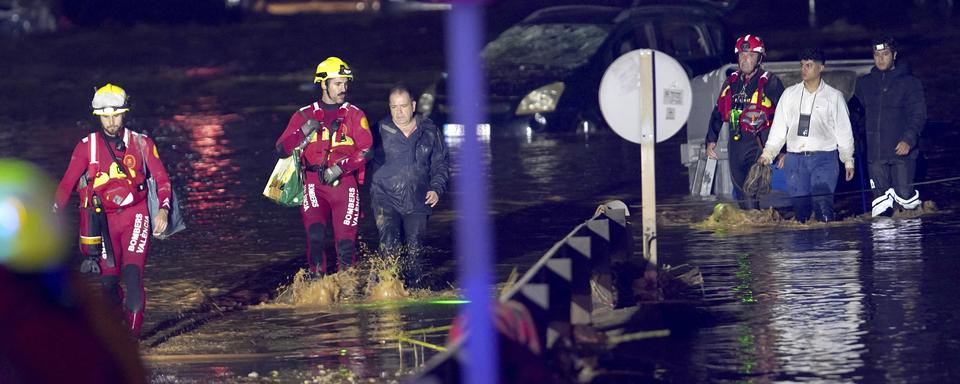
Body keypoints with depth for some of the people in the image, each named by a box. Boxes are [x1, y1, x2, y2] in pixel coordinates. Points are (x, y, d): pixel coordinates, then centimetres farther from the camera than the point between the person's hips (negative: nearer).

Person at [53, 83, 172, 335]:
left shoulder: (141, 143, 3)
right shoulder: (87, 146, 3)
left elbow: (161, 179, 3)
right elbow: (67, 183, 1)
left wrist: (163, 210, -13)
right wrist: (54, 217, -9)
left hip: (135, 215, -1)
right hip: (104, 219, 2)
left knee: (132, 270, -20)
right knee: (108, 279, -2)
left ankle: (134, 328, -15)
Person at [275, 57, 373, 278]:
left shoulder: (354, 115, 9)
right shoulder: (304, 116, 12)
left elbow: (366, 150, -3)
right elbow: (281, 150, 9)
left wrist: (340, 167, -15)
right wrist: (303, 132, -7)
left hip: (344, 183, 0)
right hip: (315, 185, 0)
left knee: (346, 241, -6)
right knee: (315, 234, -22)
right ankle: (317, 279, -13)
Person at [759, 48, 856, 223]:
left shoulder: (834, 96, 7)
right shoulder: (790, 94, 14)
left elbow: (844, 131, 9)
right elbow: (779, 128, 14)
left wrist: (848, 161, 5)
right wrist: (768, 153, 4)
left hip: (824, 157, -3)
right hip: (795, 158, 3)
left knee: (823, 204, -18)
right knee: (800, 207, -2)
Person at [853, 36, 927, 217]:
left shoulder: (909, 83, 1)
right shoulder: (864, 83, 12)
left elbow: (918, 115, -5)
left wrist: (908, 139, -19)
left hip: (901, 151, -3)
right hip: (875, 154, 3)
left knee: (905, 199, -4)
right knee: (881, 204, -2)